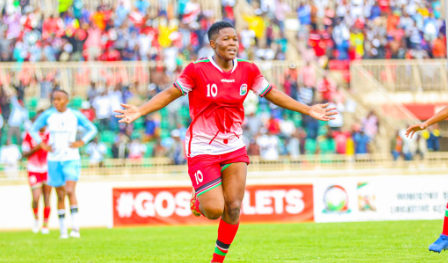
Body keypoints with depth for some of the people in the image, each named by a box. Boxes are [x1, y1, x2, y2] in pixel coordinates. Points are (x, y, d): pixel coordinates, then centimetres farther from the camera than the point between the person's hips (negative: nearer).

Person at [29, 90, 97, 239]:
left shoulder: (75, 115, -1)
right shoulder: (47, 115, 2)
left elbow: (92, 129, 10)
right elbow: (33, 130, 14)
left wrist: (81, 142, -3)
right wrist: (42, 145, 1)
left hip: (71, 159, -2)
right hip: (54, 159, 2)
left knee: (70, 191, -19)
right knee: (60, 195, 5)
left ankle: (75, 227, -21)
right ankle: (63, 231, 11)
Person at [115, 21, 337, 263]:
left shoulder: (247, 70, 0)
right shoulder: (197, 70, -11)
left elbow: (272, 94, 11)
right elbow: (170, 94, -5)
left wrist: (308, 110, 8)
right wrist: (140, 111, -17)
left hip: (234, 148, 4)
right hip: (202, 149, -4)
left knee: (233, 209, -2)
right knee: (214, 210, -13)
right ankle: (198, 201, 25)